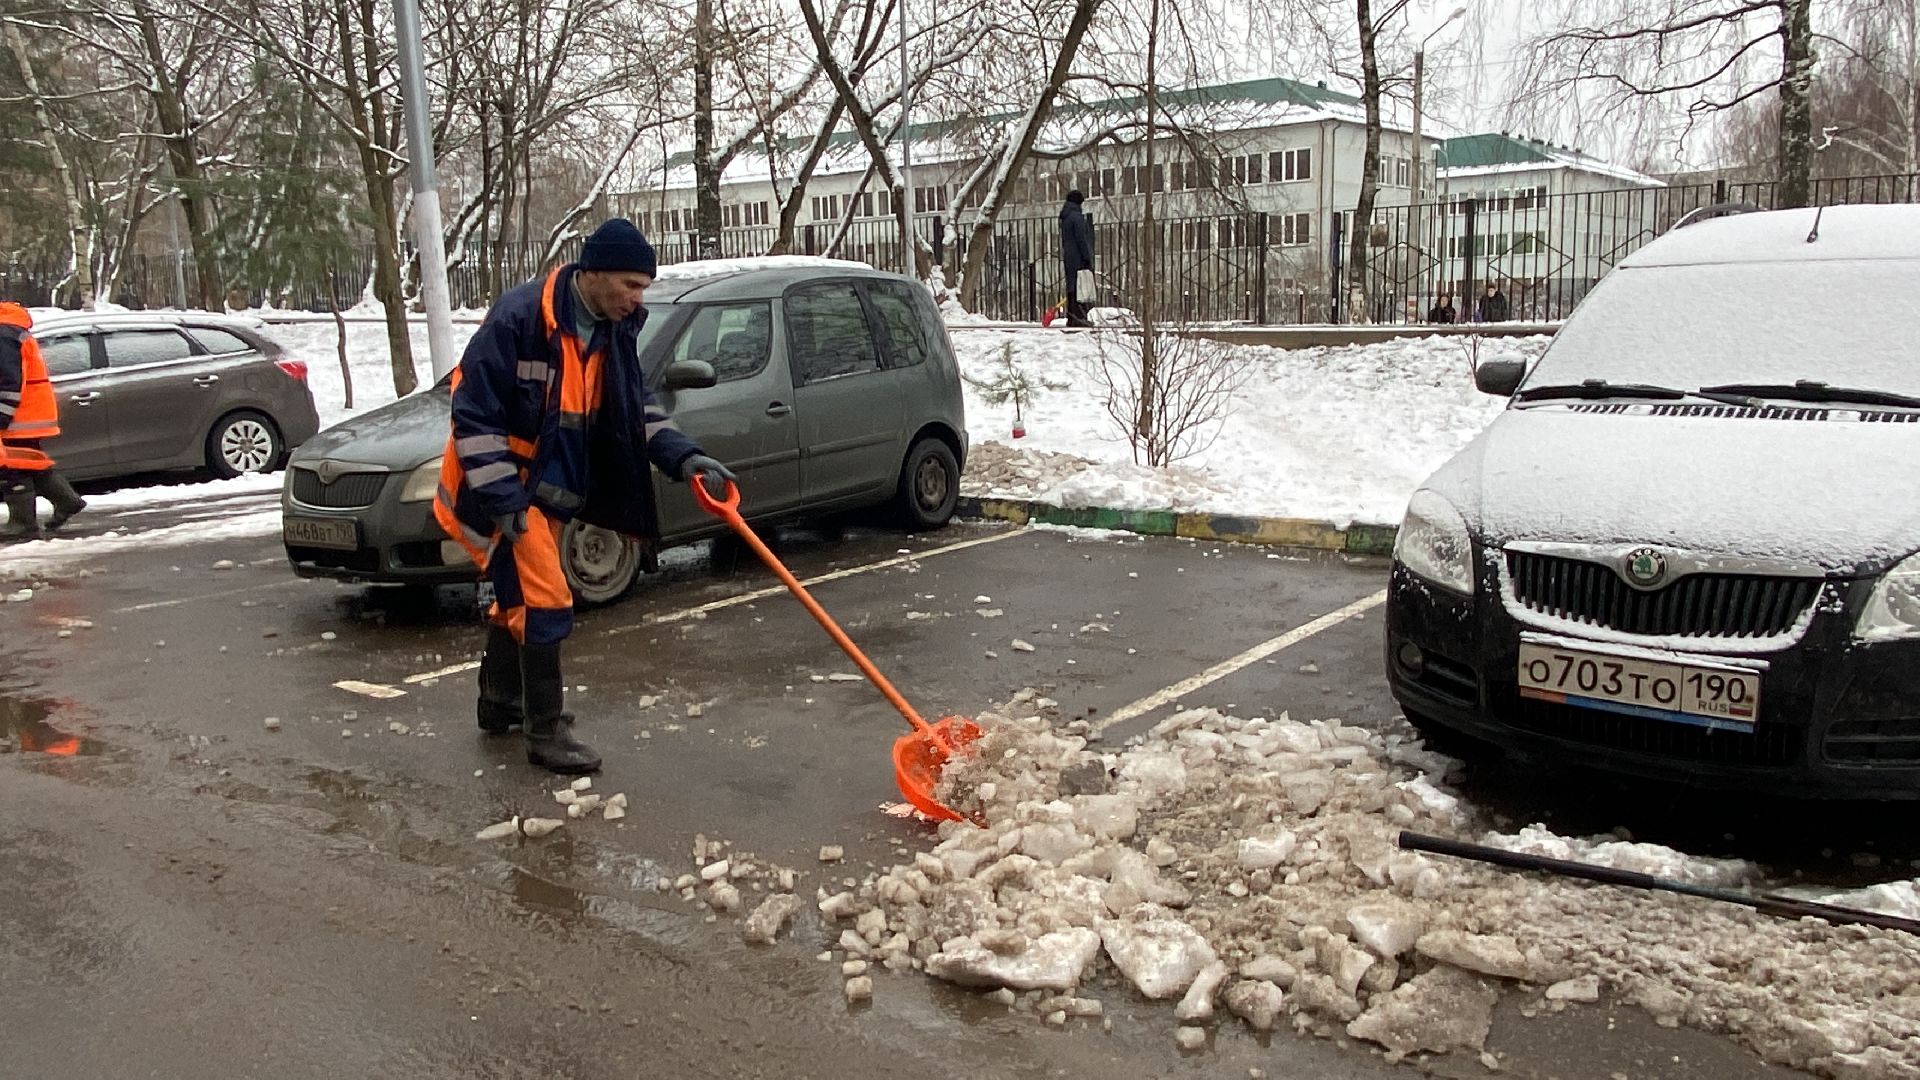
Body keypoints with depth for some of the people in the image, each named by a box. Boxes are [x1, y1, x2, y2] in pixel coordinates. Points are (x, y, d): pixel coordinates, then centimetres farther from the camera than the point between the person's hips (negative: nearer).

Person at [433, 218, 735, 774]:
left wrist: (685, 457, -8)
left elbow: (639, 406, 8)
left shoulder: (613, 331, 0)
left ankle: (500, 702, 38)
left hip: (546, 489, 9)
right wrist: (502, 498, -24)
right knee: (544, 602, -11)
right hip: (499, 487, -8)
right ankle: (545, 731, 1)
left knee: (519, 596, 20)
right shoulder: (520, 316, -24)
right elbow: (475, 411, -23)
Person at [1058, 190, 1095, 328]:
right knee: (1080, 286, -9)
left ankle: (1071, 318, 11)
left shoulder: (1064, 218, 16)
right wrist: (1087, 258, -14)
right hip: (1078, 258, -9)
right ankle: (1079, 317, -13)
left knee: (1071, 286, 11)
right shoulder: (1077, 216, -11)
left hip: (1068, 257, 9)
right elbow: (1081, 239, -16)